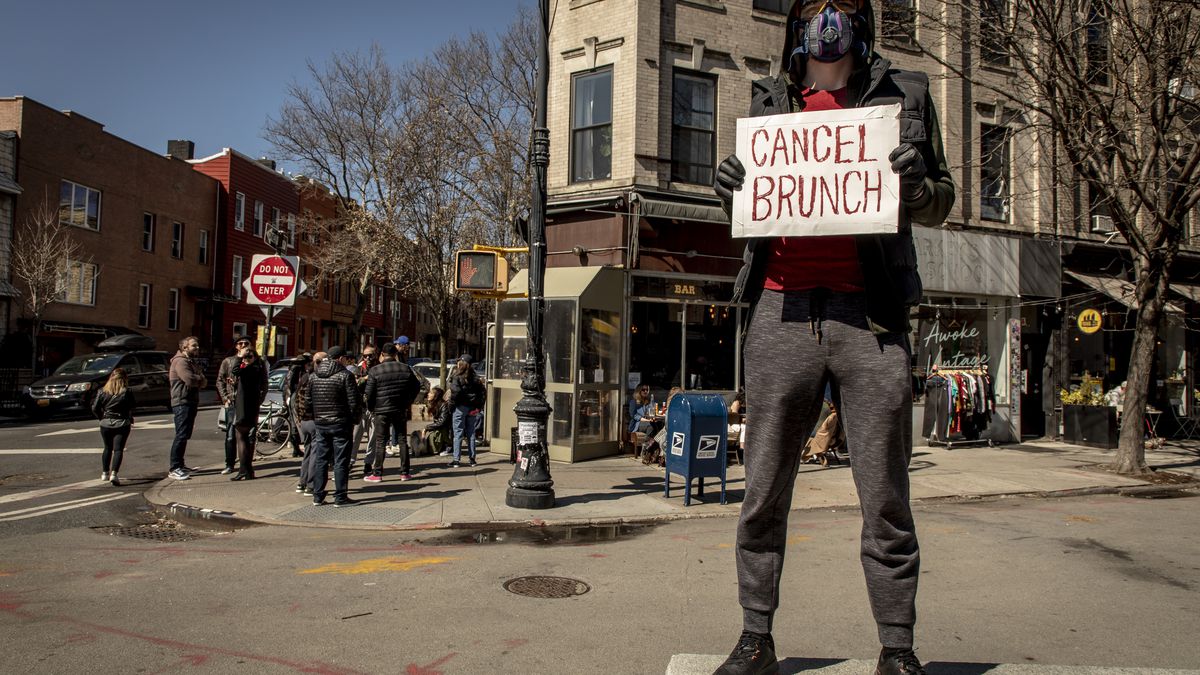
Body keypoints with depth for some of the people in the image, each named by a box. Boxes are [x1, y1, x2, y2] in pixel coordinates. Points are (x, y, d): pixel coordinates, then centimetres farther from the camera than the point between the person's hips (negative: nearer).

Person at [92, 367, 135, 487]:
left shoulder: (103, 392, 1)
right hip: (122, 424, -3)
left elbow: (95, 408, 0)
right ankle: (114, 474, -19)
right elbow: (132, 408, -7)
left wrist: (102, 418, 15)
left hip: (106, 424, 3)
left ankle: (104, 473, 23)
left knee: (107, 448, 19)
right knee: (118, 449, -3)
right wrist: (130, 420, 9)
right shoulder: (127, 392, -6)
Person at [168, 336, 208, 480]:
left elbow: (203, 382, 16)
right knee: (181, 435, -13)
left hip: (191, 402, 10)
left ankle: (179, 465, 21)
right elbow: (190, 380, -23)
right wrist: (201, 379, -4)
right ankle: (174, 469, -13)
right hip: (182, 403, -10)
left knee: (185, 435, 13)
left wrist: (199, 379, -6)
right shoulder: (180, 361, -10)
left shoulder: (193, 362, 22)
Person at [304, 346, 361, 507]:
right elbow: (353, 402, -13)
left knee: (320, 460, 12)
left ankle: (317, 496, 16)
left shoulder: (313, 376, 7)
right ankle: (340, 497, 3)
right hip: (341, 424, -5)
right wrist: (357, 417, 2)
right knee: (341, 461, 0)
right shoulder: (345, 375, -11)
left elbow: (307, 401, 10)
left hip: (320, 424, 5)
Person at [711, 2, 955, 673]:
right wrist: (731, 192, -1)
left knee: (886, 497, 4)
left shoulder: (905, 94, 12)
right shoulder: (769, 102, 16)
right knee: (763, 494, 5)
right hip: (783, 312, 2)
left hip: (869, 316, -1)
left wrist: (917, 185, -8)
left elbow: (941, 205, 15)